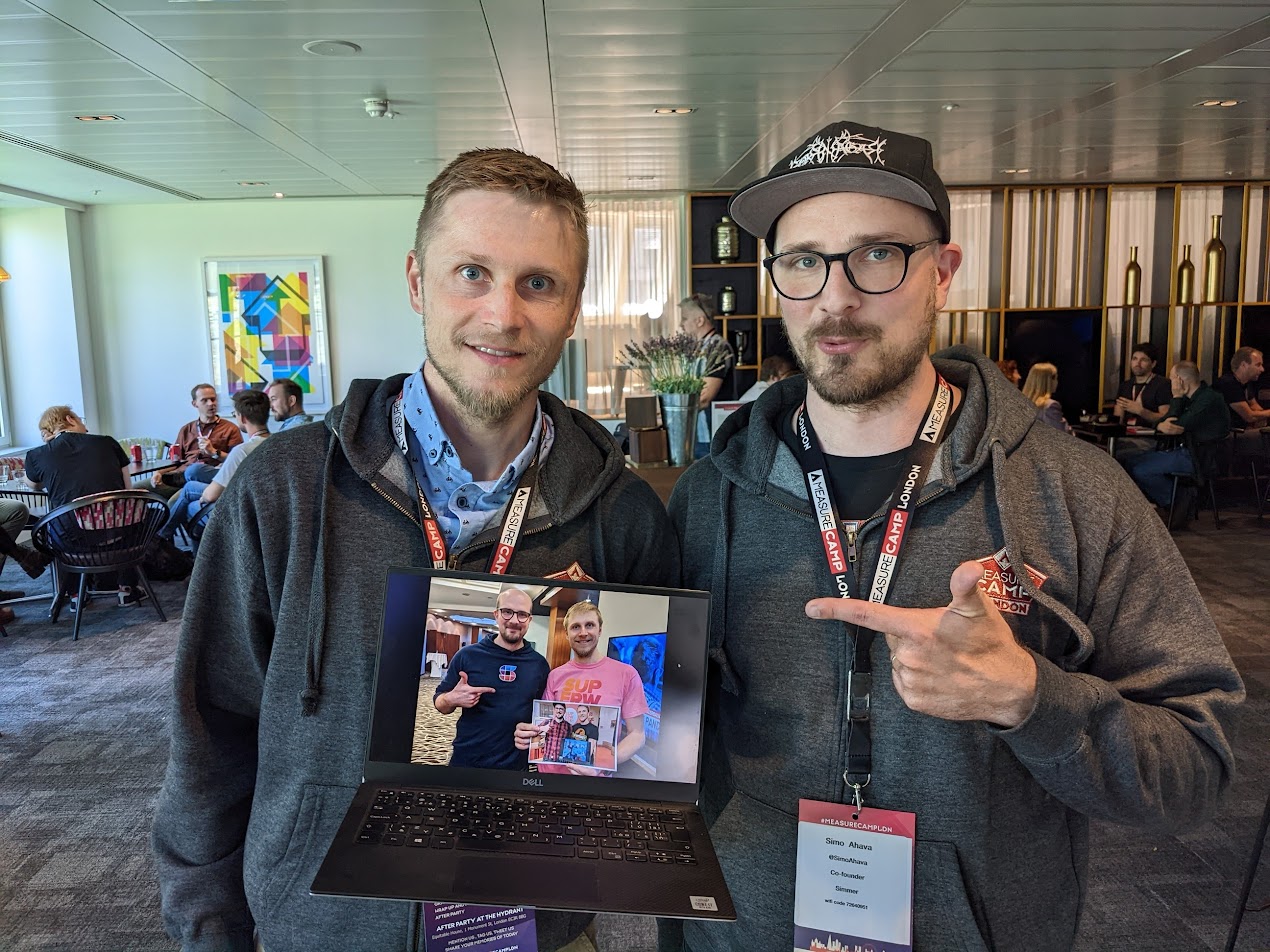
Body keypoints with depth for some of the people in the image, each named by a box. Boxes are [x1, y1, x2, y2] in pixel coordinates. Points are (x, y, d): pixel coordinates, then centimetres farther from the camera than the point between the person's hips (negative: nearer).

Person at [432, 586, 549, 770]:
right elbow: (439, 701, 1)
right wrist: (453, 699, -20)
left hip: (516, 766, 1)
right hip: (465, 761, -1)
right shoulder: (468, 655, -5)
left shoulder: (539, 664, 0)